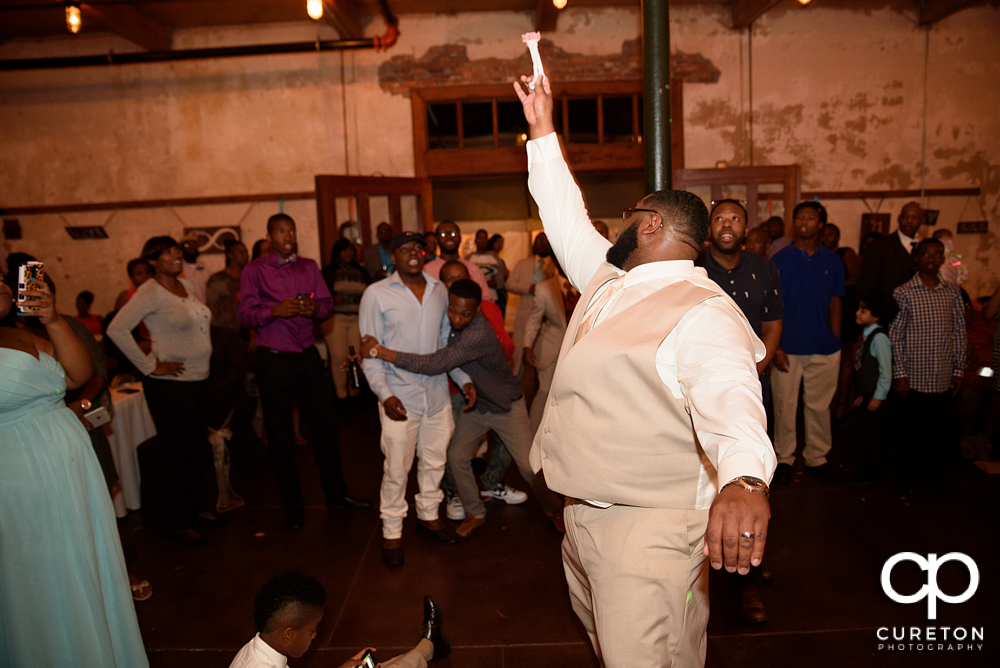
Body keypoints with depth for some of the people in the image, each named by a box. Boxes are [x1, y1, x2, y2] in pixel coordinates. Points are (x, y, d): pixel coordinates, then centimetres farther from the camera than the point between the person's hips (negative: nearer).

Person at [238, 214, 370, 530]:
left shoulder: (309, 266, 11)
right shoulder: (254, 271, -2)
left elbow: (328, 303, 6)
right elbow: (244, 315, -9)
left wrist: (316, 308, -17)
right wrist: (275, 311, -26)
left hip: (308, 356, 4)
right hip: (274, 360, -4)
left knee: (325, 424, 10)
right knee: (280, 433, 6)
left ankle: (336, 492, 26)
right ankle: (293, 503, 21)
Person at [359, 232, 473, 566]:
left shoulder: (439, 290, 8)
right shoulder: (376, 294, -5)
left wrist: (464, 379, 7)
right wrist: (384, 394, -16)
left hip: (437, 392, 5)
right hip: (399, 397, -4)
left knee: (435, 460, 16)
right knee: (396, 469, 3)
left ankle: (428, 515, 37)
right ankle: (391, 532, 21)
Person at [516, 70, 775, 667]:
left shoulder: (704, 312, -18)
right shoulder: (608, 282, 10)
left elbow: (728, 395, -36)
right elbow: (565, 216, 21)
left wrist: (745, 479, -56)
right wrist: (542, 131, 23)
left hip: (649, 532, -9)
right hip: (584, 517, 9)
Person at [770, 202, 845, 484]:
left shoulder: (832, 261, 7)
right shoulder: (780, 259, 0)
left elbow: (835, 304, 10)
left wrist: (836, 343, 4)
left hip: (824, 349, 2)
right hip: (788, 349, -2)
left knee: (819, 406, 11)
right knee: (785, 406, 5)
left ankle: (817, 456, 26)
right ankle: (784, 458, 20)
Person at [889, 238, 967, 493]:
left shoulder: (953, 293, 7)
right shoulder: (903, 293, -4)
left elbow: (959, 334, 10)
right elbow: (895, 336, -4)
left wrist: (958, 371, 7)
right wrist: (899, 373, -8)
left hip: (944, 379, 3)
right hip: (914, 378, -3)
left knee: (941, 428, 9)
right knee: (914, 430, 3)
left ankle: (933, 470, 27)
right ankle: (910, 474, 21)